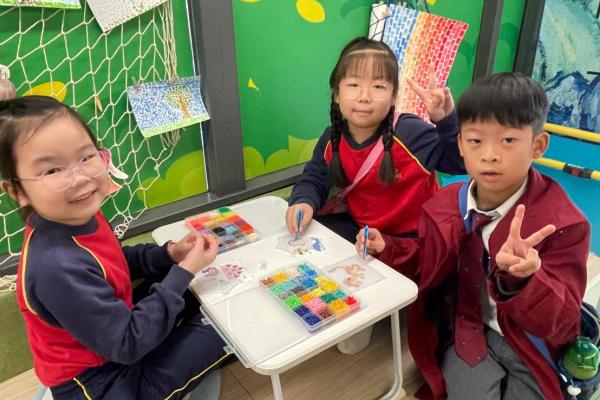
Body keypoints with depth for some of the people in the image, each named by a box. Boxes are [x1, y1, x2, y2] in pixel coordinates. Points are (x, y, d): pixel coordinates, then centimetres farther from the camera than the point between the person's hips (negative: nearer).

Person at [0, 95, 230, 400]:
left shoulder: (82, 218, -10)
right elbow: (127, 345, -28)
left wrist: (168, 254, -7)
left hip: (115, 339, 8)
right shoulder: (58, 268, -36)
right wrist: (184, 271, -25)